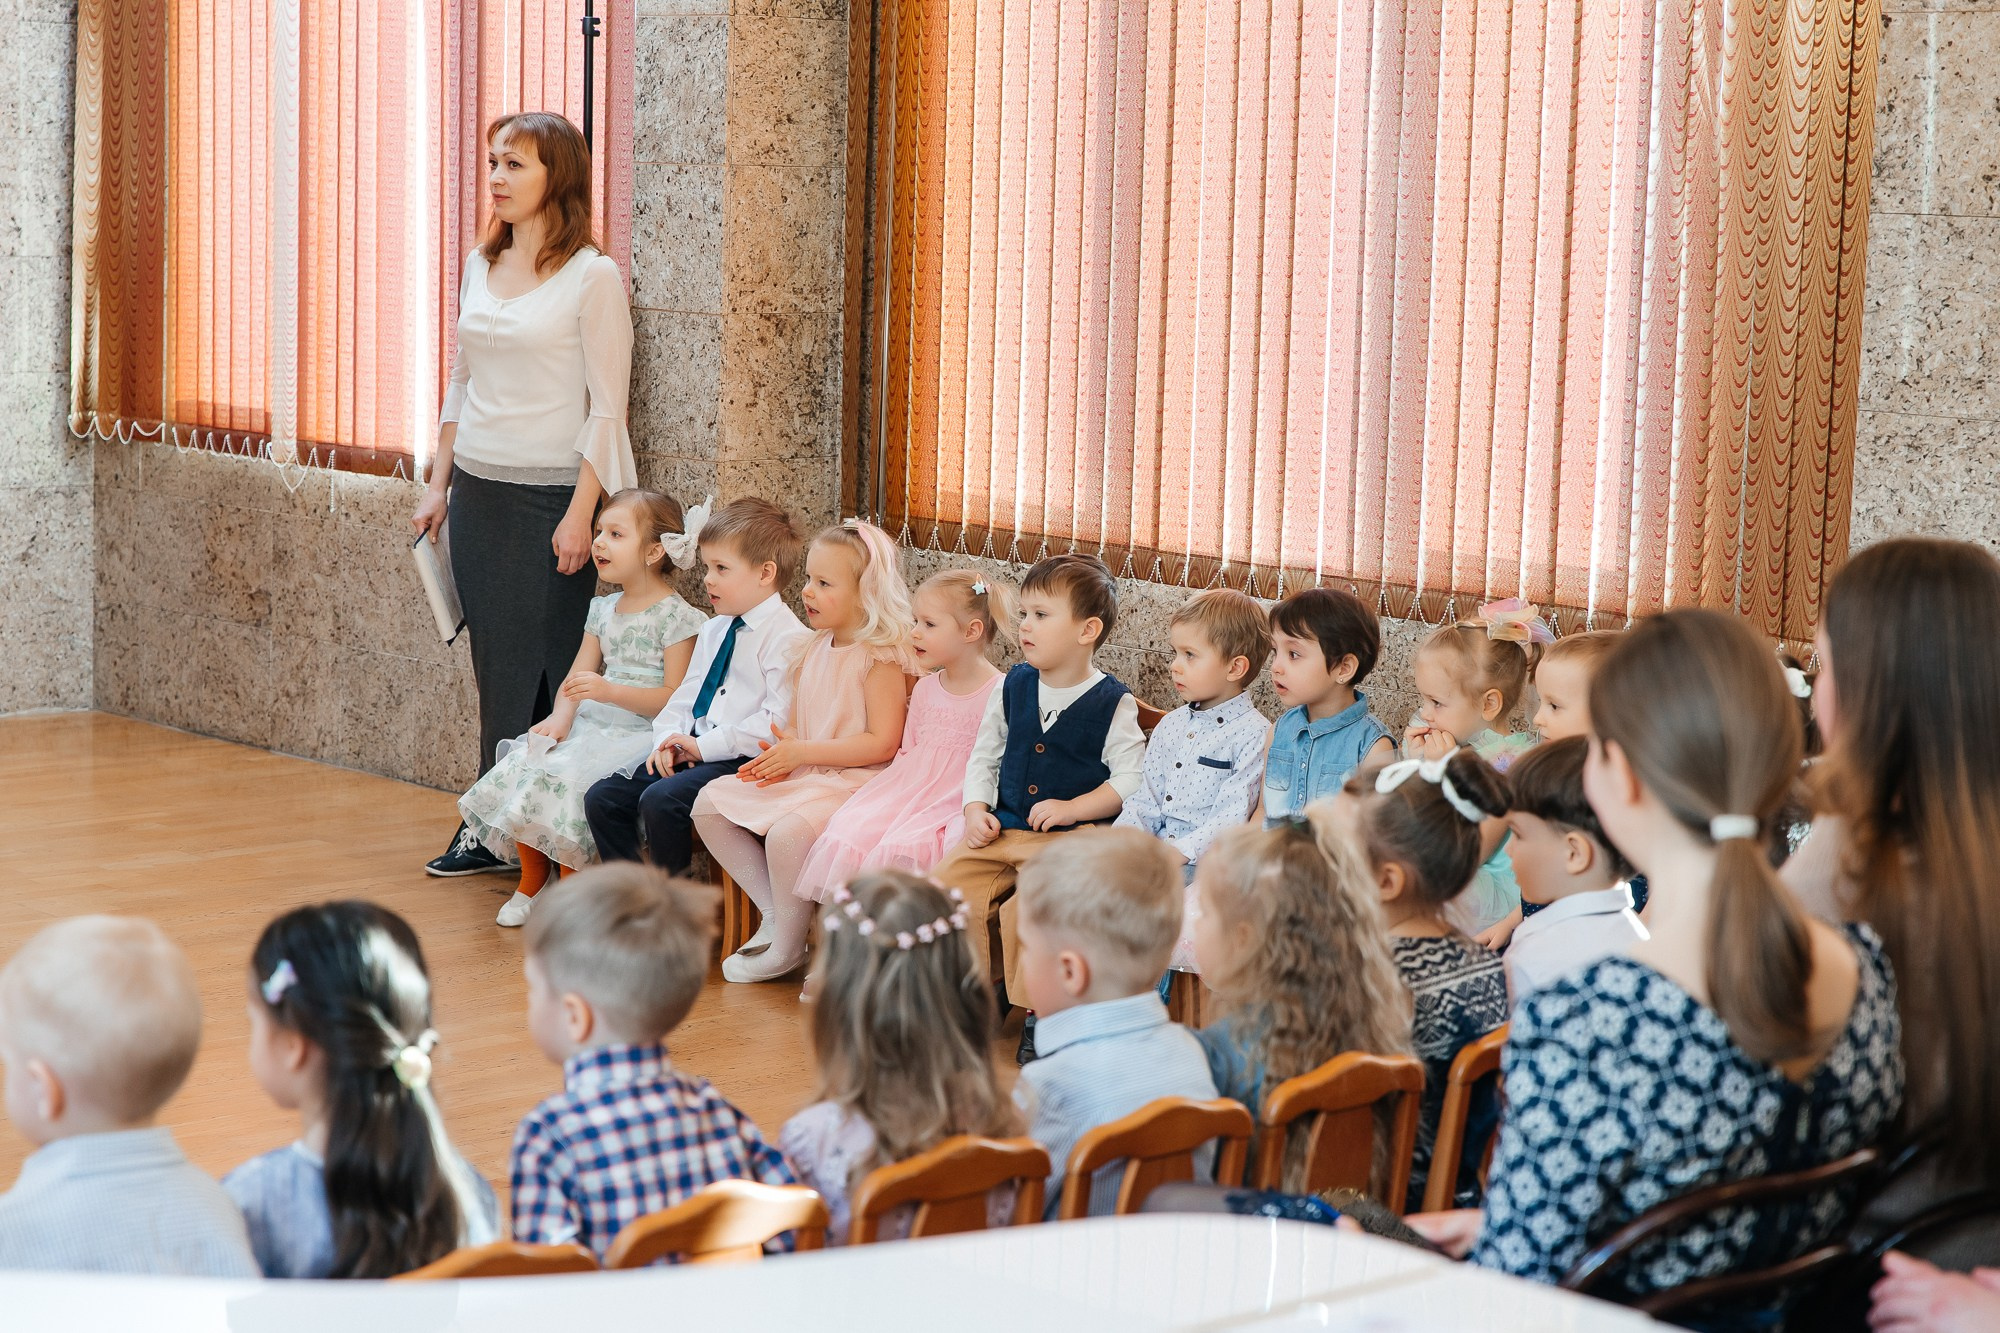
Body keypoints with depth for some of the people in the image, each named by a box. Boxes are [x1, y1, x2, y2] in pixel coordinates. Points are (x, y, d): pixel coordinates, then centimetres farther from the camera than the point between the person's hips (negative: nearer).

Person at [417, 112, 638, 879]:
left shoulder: (592, 276, -8)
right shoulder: (480, 267, 11)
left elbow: (606, 407, -10)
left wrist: (580, 515, -15)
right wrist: (440, 484, 14)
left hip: (551, 497, -6)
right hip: (479, 493, 6)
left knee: (549, 668, -1)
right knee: (495, 665, 9)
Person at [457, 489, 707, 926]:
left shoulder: (676, 617, -9)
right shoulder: (604, 610, 15)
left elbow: (675, 697, -15)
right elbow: (577, 677, 10)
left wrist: (609, 691, -25)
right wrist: (561, 717, -12)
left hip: (641, 733, -8)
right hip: (594, 724, 8)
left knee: (566, 781, -27)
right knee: (523, 769, -11)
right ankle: (531, 883, 7)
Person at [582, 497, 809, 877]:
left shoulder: (788, 638, -11)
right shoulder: (712, 631, 19)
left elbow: (778, 720, -20)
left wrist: (707, 745, -18)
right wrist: (668, 740, 2)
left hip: (741, 759, -9)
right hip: (691, 750, 9)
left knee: (661, 800, -30)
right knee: (601, 798, -3)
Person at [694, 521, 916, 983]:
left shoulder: (881, 656, -13)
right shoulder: (815, 649, 12)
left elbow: (882, 742, -20)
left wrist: (802, 753, -21)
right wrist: (778, 756, -6)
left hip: (856, 782, -9)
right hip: (801, 775, 9)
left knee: (788, 832, -35)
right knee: (710, 802, -1)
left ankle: (786, 948, -10)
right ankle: (775, 914, 4)